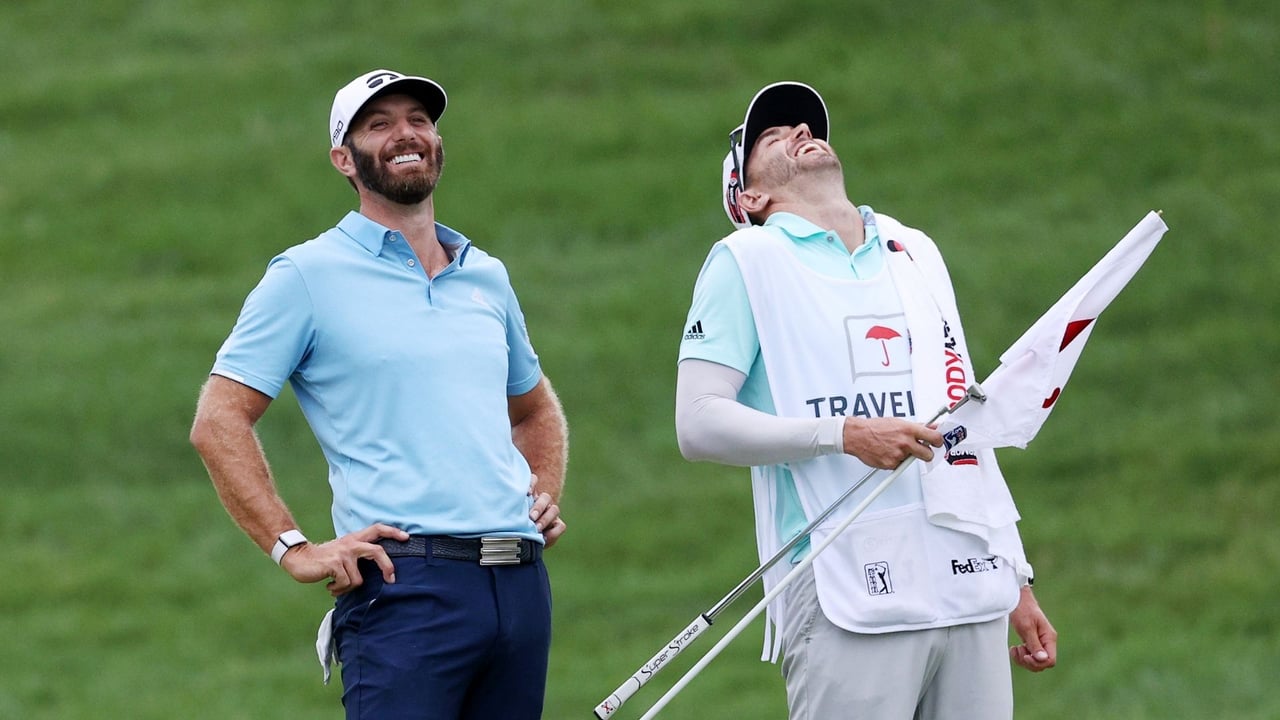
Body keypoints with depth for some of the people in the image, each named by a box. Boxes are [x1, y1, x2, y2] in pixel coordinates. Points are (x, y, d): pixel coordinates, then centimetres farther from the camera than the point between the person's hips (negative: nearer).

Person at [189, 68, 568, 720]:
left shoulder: (486, 277, 20)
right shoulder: (309, 275, 3)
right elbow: (218, 423, -2)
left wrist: (547, 496, 17)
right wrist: (294, 549, -10)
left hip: (521, 584, 6)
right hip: (406, 586, -6)